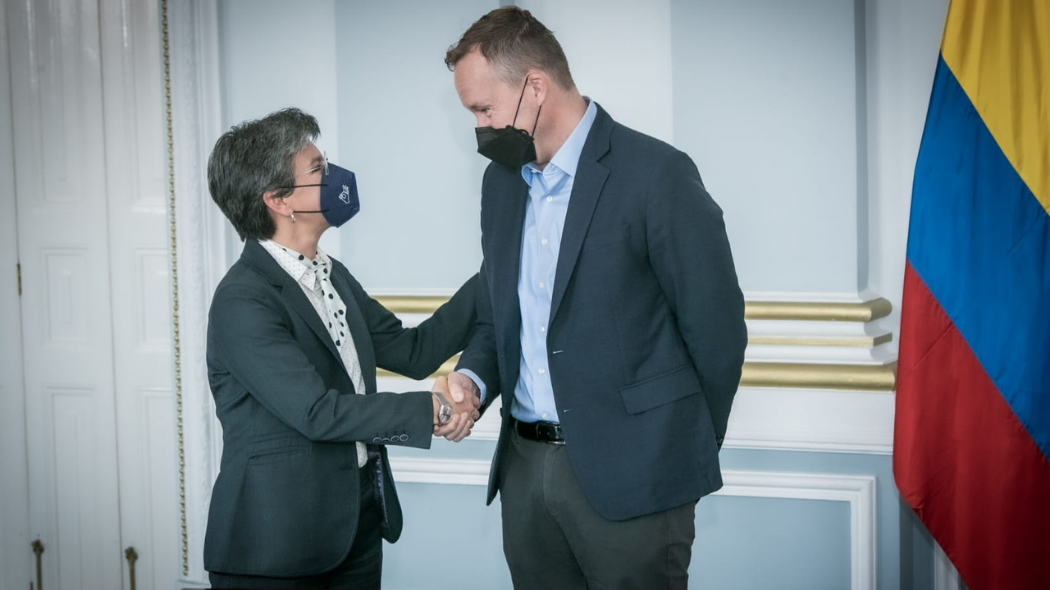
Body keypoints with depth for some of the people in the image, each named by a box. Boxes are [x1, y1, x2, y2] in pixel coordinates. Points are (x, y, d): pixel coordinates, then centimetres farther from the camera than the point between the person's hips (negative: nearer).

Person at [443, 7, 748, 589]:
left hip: (630, 477, -6)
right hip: (525, 467, 6)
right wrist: (472, 378, -2)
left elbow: (715, 329, -8)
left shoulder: (656, 174, -12)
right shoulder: (501, 180, 11)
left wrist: (687, 451, 1)